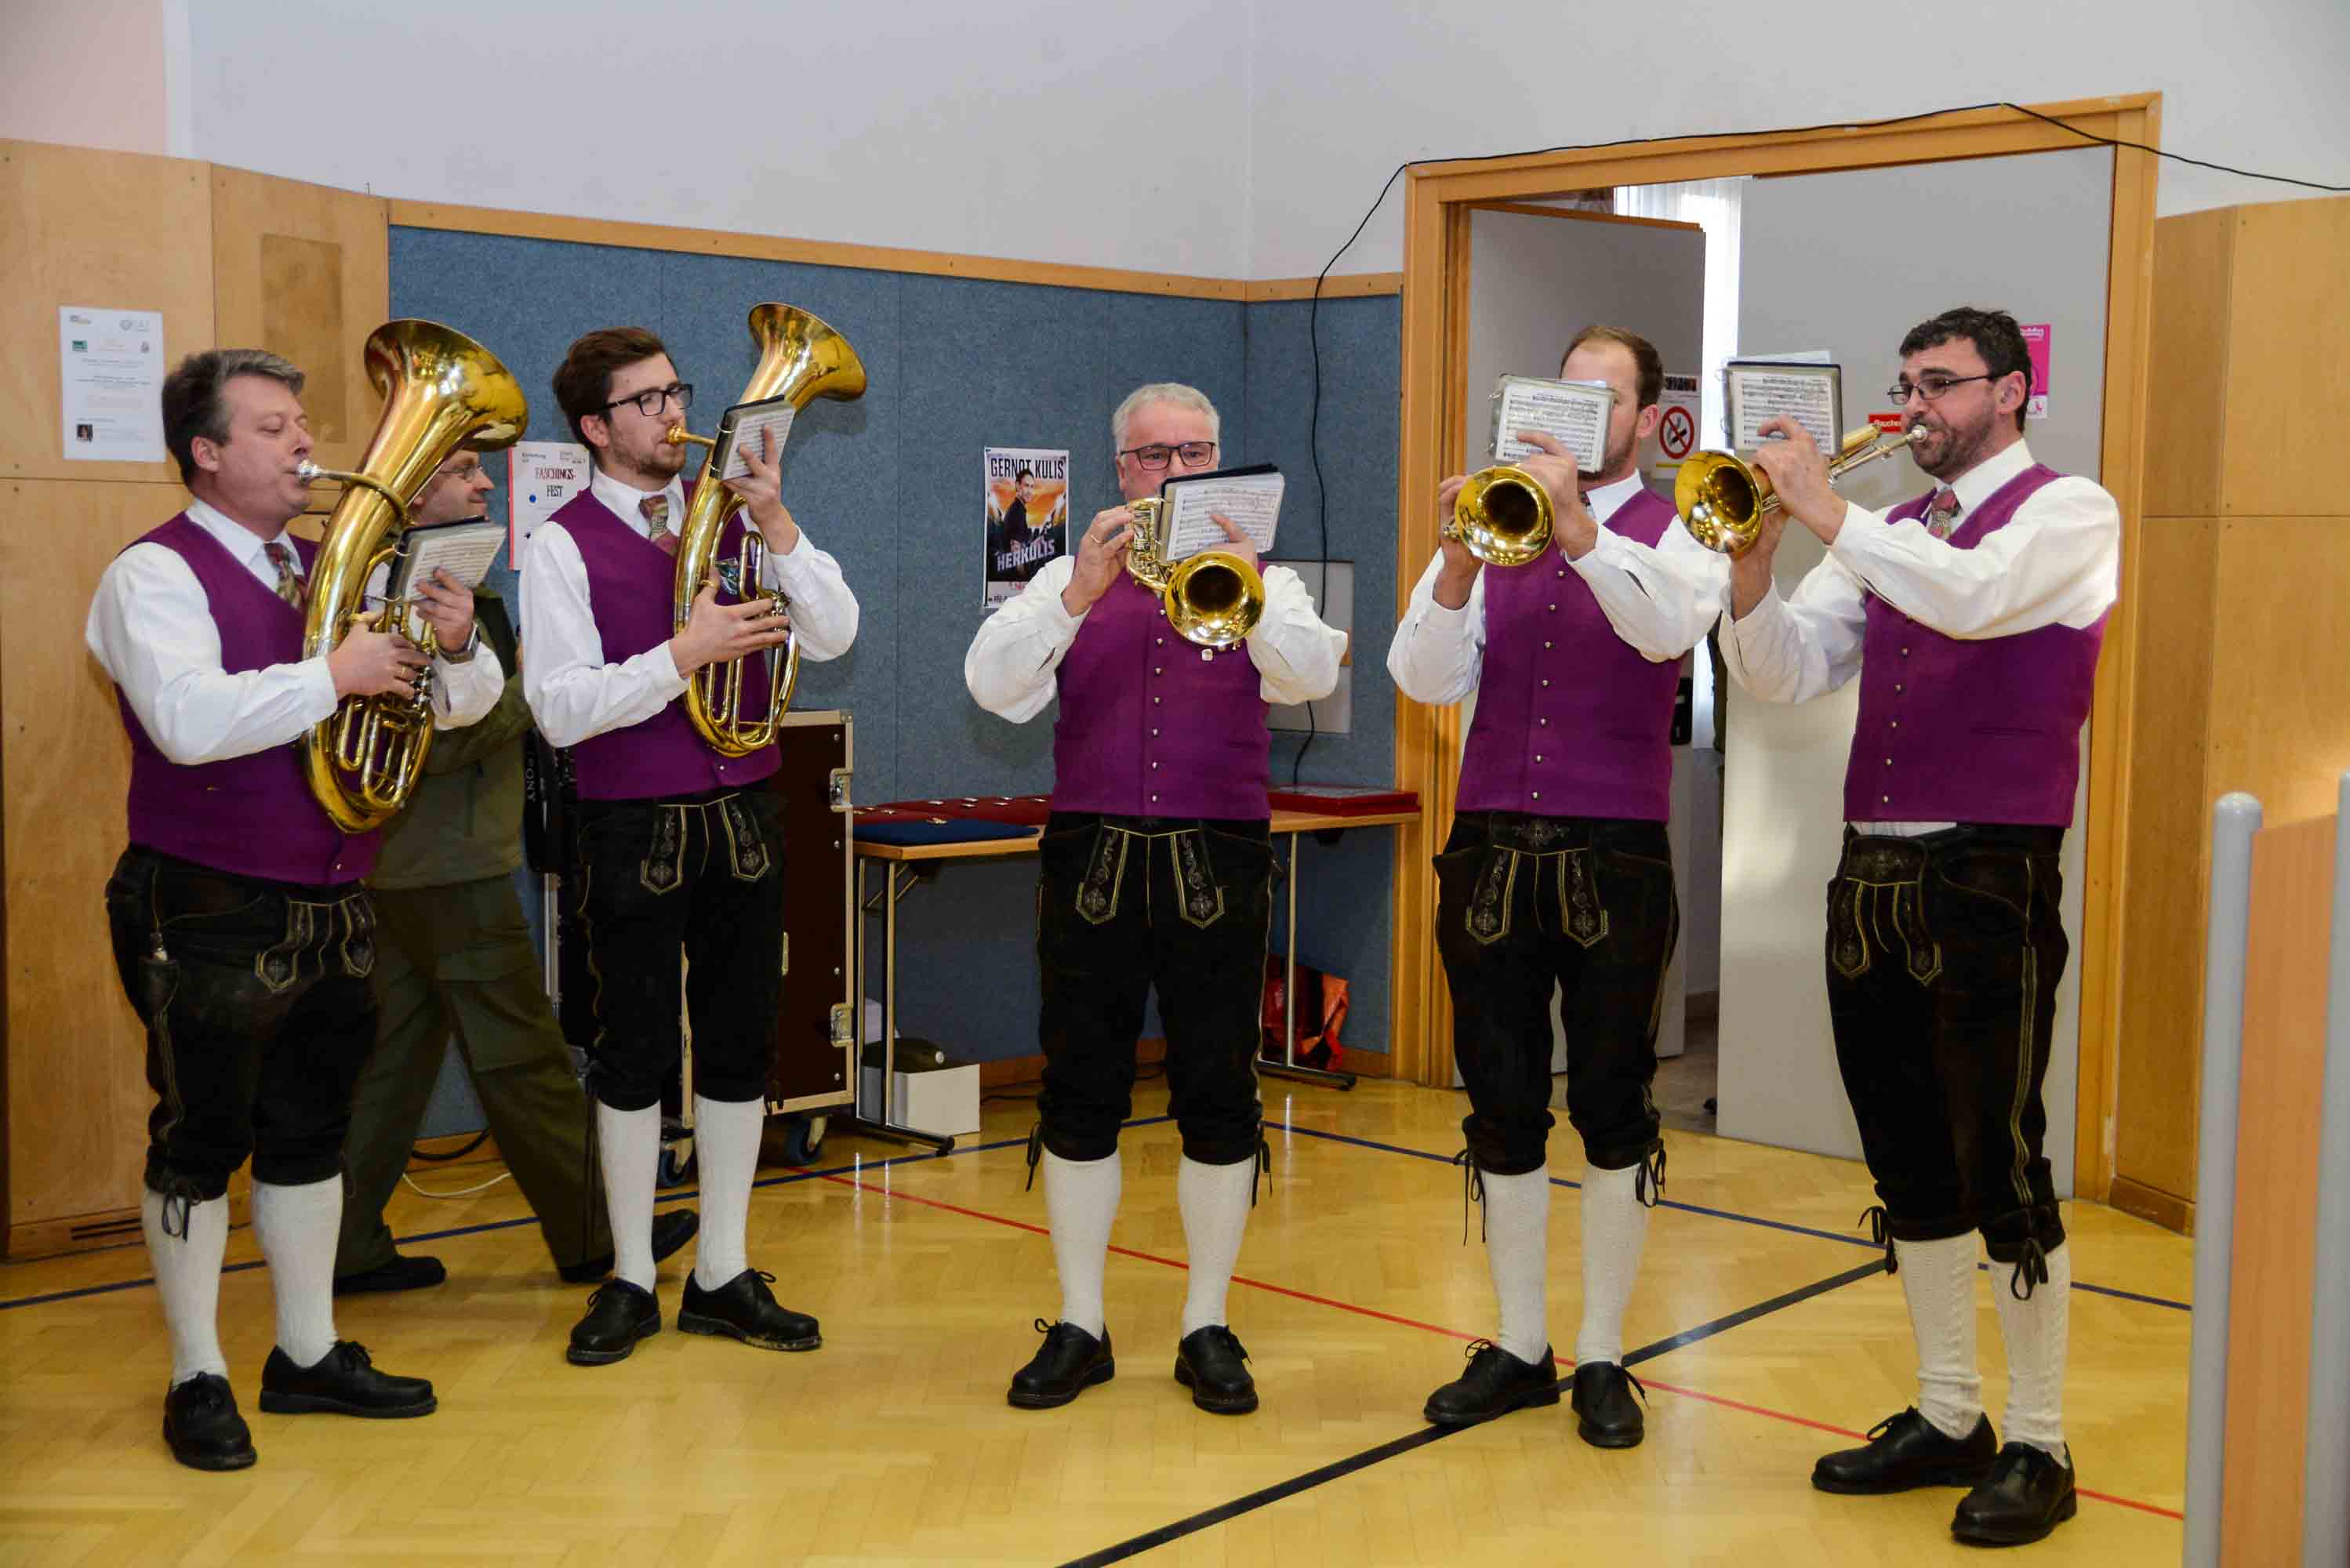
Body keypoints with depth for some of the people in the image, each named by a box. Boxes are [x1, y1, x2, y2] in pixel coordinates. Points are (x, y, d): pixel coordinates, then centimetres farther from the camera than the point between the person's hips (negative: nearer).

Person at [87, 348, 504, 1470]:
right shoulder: (155, 575, -9)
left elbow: (461, 704, 13)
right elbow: (191, 721, -27)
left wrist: (454, 643, -9)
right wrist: (334, 675, -24)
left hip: (331, 908, 7)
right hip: (212, 916, -7)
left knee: (310, 1134, 15)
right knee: (198, 1145, 4)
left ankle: (308, 1356, 27)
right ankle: (198, 1382, 16)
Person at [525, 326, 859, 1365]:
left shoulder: (729, 513, 6)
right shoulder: (563, 544, -4)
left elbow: (832, 635, -3)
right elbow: (560, 711, -13)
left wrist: (777, 527, -15)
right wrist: (683, 654, -22)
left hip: (743, 814, 3)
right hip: (631, 830, -3)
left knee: (739, 1048, 8)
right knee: (632, 1056, 6)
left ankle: (723, 1276, 21)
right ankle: (630, 1280, 21)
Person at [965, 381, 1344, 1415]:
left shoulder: (1260, 581, 10)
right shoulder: (1072, 581, 10)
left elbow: (1309, 676, -10)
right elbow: (992, 684, -6)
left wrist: (1247, 593, -28)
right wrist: (1080, 593, -20)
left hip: (1217, 866, 0)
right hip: (1091, 861, 1)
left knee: (1218, 1098, 2)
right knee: (1079, 1096, 3)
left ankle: (1207, 1328, 15)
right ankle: (1078, 1328, 15)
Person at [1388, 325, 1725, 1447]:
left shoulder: (1675, 532, 3)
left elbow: (1669, 628, -21)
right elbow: (1424, 679, -2)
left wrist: (1580, 531, -32)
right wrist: (1459, 564, -18)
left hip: (1615, 859, -2)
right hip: (1490, 852, 3)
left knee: (1613, 1111, 3)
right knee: (1503, 1111, 8)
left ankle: (1603, 1356, 16)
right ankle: (1518, 1346, 21)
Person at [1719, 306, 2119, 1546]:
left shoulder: (2067, 513, -2)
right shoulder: (1886, 537, 15)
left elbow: (1975, 596, -23)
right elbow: (1784, 674, 5)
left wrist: (1826, 512, -21)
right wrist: (1753, 558, -11)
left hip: (1989, 880, -6)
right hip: (1872, 876, 6)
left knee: (2001, 1167, -3)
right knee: (1909, 1167, 12)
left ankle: (2037, 1447, 10)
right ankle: (1947, 1420, 25)